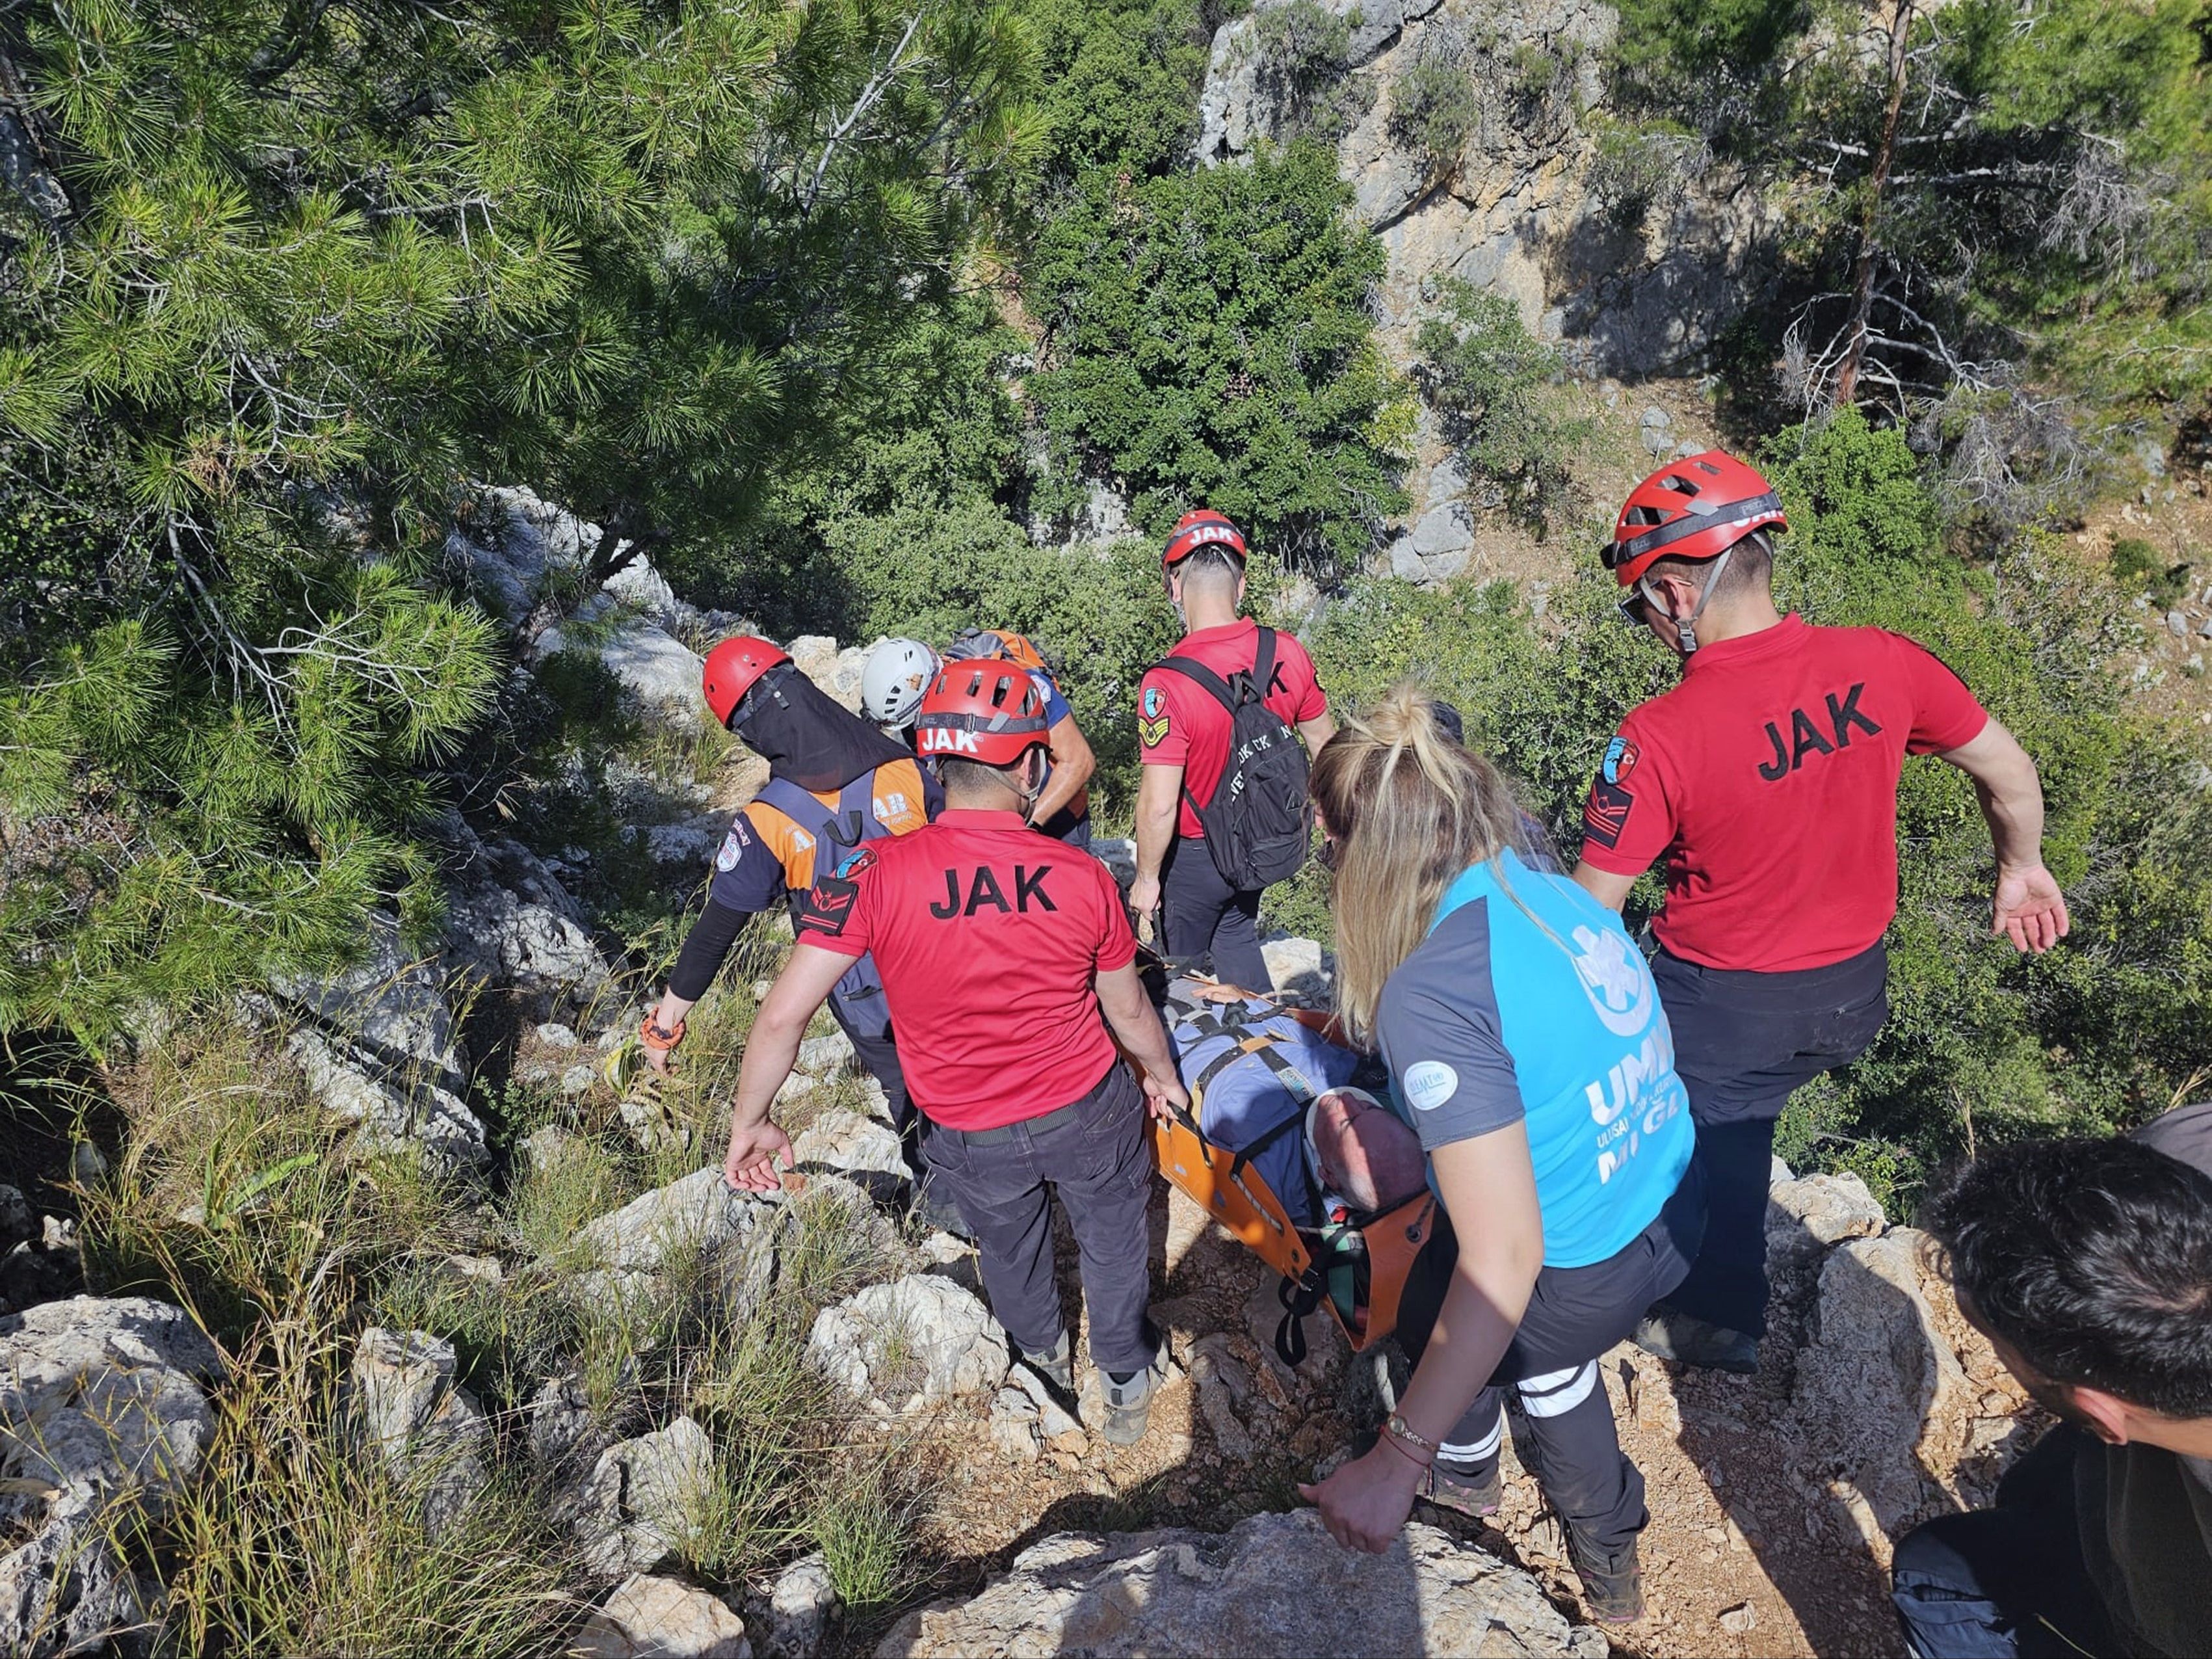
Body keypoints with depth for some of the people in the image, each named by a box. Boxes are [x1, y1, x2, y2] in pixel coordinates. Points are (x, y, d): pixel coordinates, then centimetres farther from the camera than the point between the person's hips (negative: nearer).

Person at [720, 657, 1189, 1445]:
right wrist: (1162, 1076, 16)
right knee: (1113, 1242, 28)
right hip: (1090, 1113, -1)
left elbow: (783, 1014, -23)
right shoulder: (1084, 878, -20)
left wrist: (750, 1122, -6)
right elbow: (1128, 1010, -5)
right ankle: (1126, 1382, 50)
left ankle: (1043, 1360, 61)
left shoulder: (873, 875, -25)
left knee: (1009, 1251, 32)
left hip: (973, 1138, 1)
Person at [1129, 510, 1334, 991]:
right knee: (1236, 937, 29)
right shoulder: (1287, 652, -11)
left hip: (1199, 855, -5)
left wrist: (1146, 879, -11)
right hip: (1273, 842, 6)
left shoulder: (1167, 684, -29)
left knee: (1186, 965, 18)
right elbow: (1325, 746, 3)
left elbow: (1158, 805, -27)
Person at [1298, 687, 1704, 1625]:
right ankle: (1608, 1562, 55)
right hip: (1673, 1214, 7)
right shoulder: (1559, 894, -10)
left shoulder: (1430, 997, -33)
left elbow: (1503, 1260, -33)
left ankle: (1463, 1475, 57)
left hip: (1580, 1275, -7)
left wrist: (1398, 1461, -27)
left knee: (1433, 1319, 26)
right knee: (1539, 1339, 34)